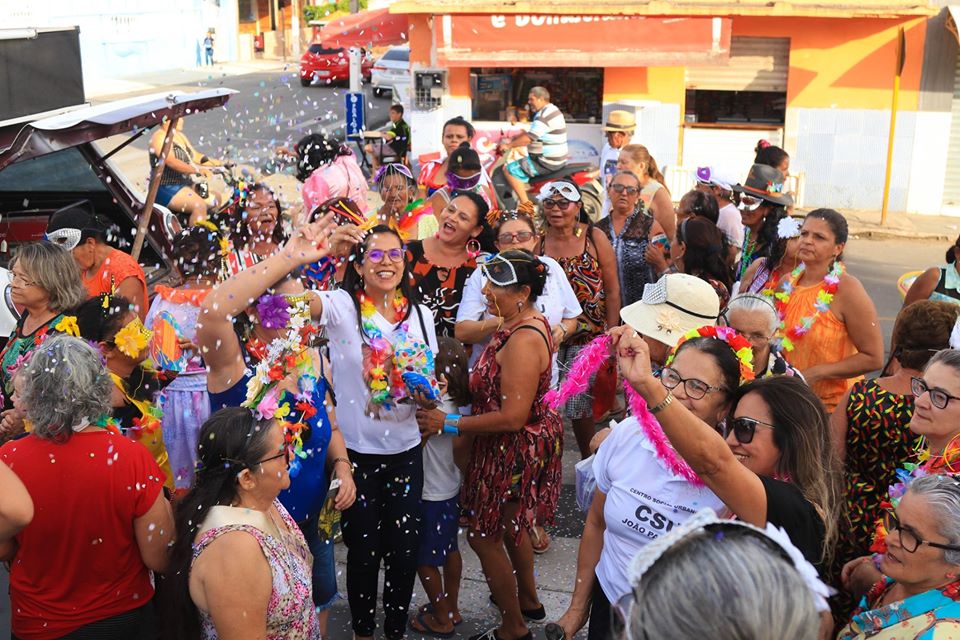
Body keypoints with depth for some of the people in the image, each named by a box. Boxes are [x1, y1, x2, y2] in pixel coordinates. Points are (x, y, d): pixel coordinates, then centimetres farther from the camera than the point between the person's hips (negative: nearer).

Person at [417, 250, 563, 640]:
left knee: (483, 536, 5)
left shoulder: (522, 340, -29)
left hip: (516, 450, -10)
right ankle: (528, 599, 49)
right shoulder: (530, 322, 2)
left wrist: (448, 424, -25)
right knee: (509, 525, 28)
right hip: (528, 443, 10)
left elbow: (512, 417, -31)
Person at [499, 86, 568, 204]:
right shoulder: (552, 110, 14)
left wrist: (508, 145, -15)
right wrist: (512, 139, 13)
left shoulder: (544, 115, -20)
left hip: (547, 163, -11)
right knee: (520, 163, 31)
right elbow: (531, 132, 19)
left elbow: (529, 138, -25)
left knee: (510, 170, -12)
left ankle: (525, 204, -14)